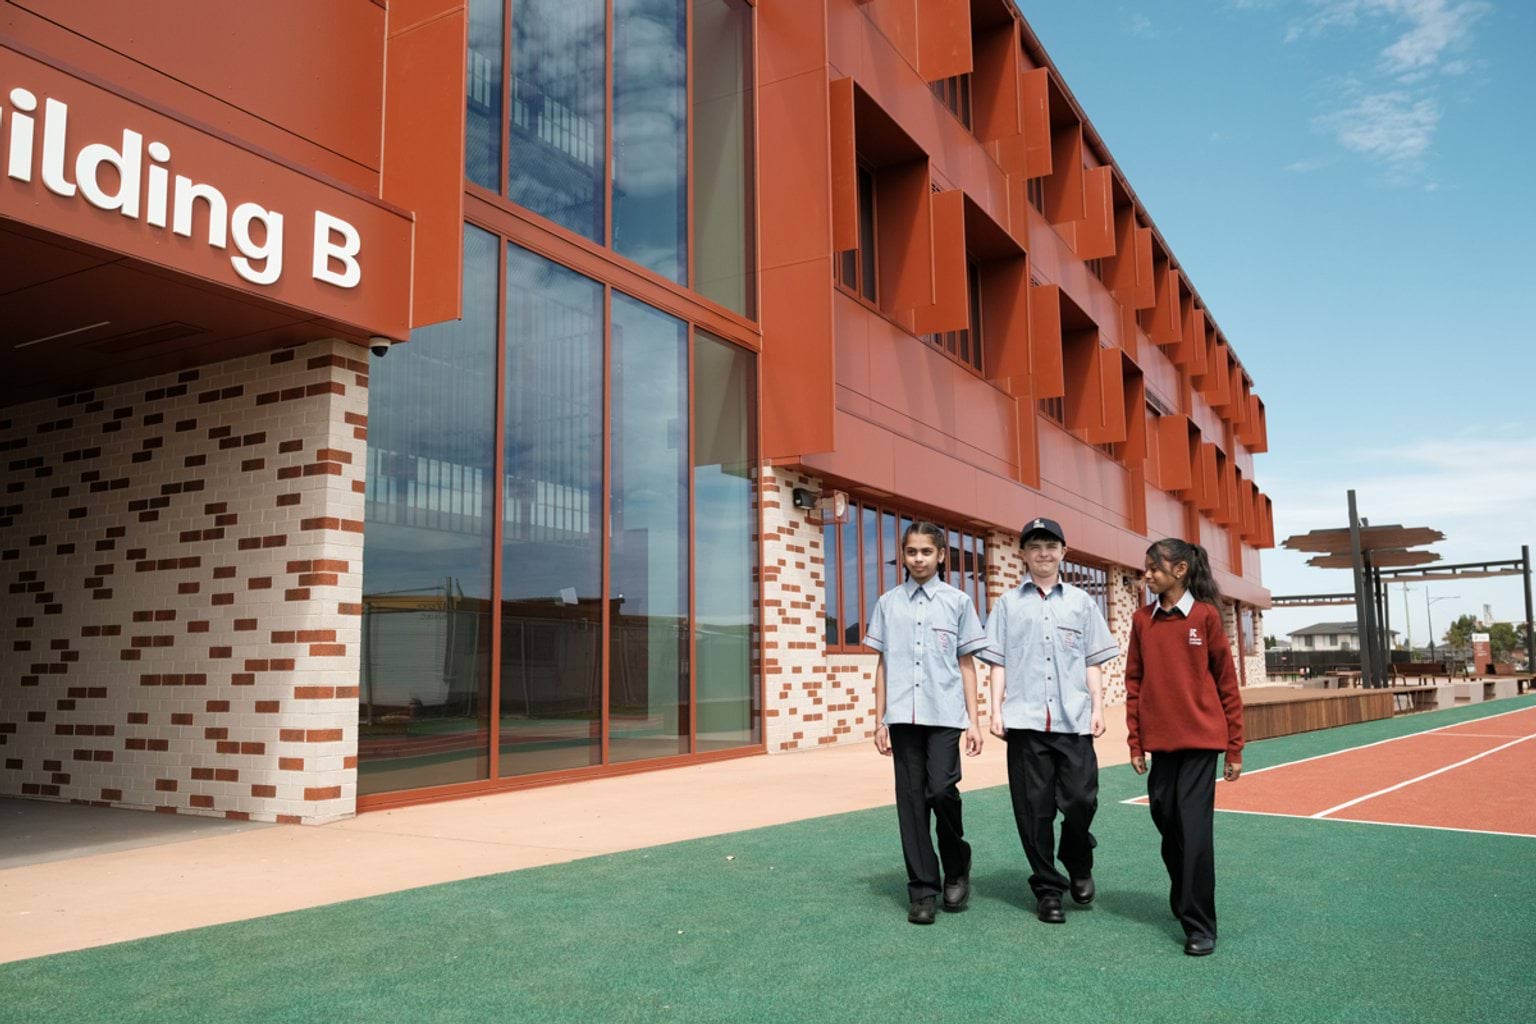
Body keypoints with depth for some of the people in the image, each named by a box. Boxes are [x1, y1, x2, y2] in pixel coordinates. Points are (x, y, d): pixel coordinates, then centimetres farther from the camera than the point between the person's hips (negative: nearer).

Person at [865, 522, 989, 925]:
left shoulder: (957, 601, 6)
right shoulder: (888, 603, 9)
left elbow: (966, 664, 7)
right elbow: (883, 665, 11)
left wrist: (973, 722, 3)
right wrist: (880, 721, 7)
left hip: (946, 714, -2)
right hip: (903, 716, 2)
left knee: (940, 790, -13)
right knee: (911, 800, 3)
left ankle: (957, 866, 15)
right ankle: (922, 889, 13)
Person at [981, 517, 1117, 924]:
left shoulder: (1081, 602, 12)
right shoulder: (1008, 603, 9)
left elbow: (1093, 661, 11)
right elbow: (998, 662, 7)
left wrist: (1098, 708, 2)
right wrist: (996, 710, -1)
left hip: (1074, 719, 0)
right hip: (1025, 720, 0)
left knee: (1080, 800, -4)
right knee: (1034, 808, 2)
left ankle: (1079, 866, 25)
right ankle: (1047, 889, 16)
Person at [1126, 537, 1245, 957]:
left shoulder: (1205, 615, -4)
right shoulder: (1142, 620, 5)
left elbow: (1227, 682, -2)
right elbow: (1134, 682, 7)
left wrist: (1235, 747, -2)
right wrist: (1135, 741, 4)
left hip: (1201, 738, -4)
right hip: (1160, 741, 4)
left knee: (1195, 830, -5)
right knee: (1167, 823, 11)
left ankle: (1200, 927, 4)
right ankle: (1184, 905, 30)